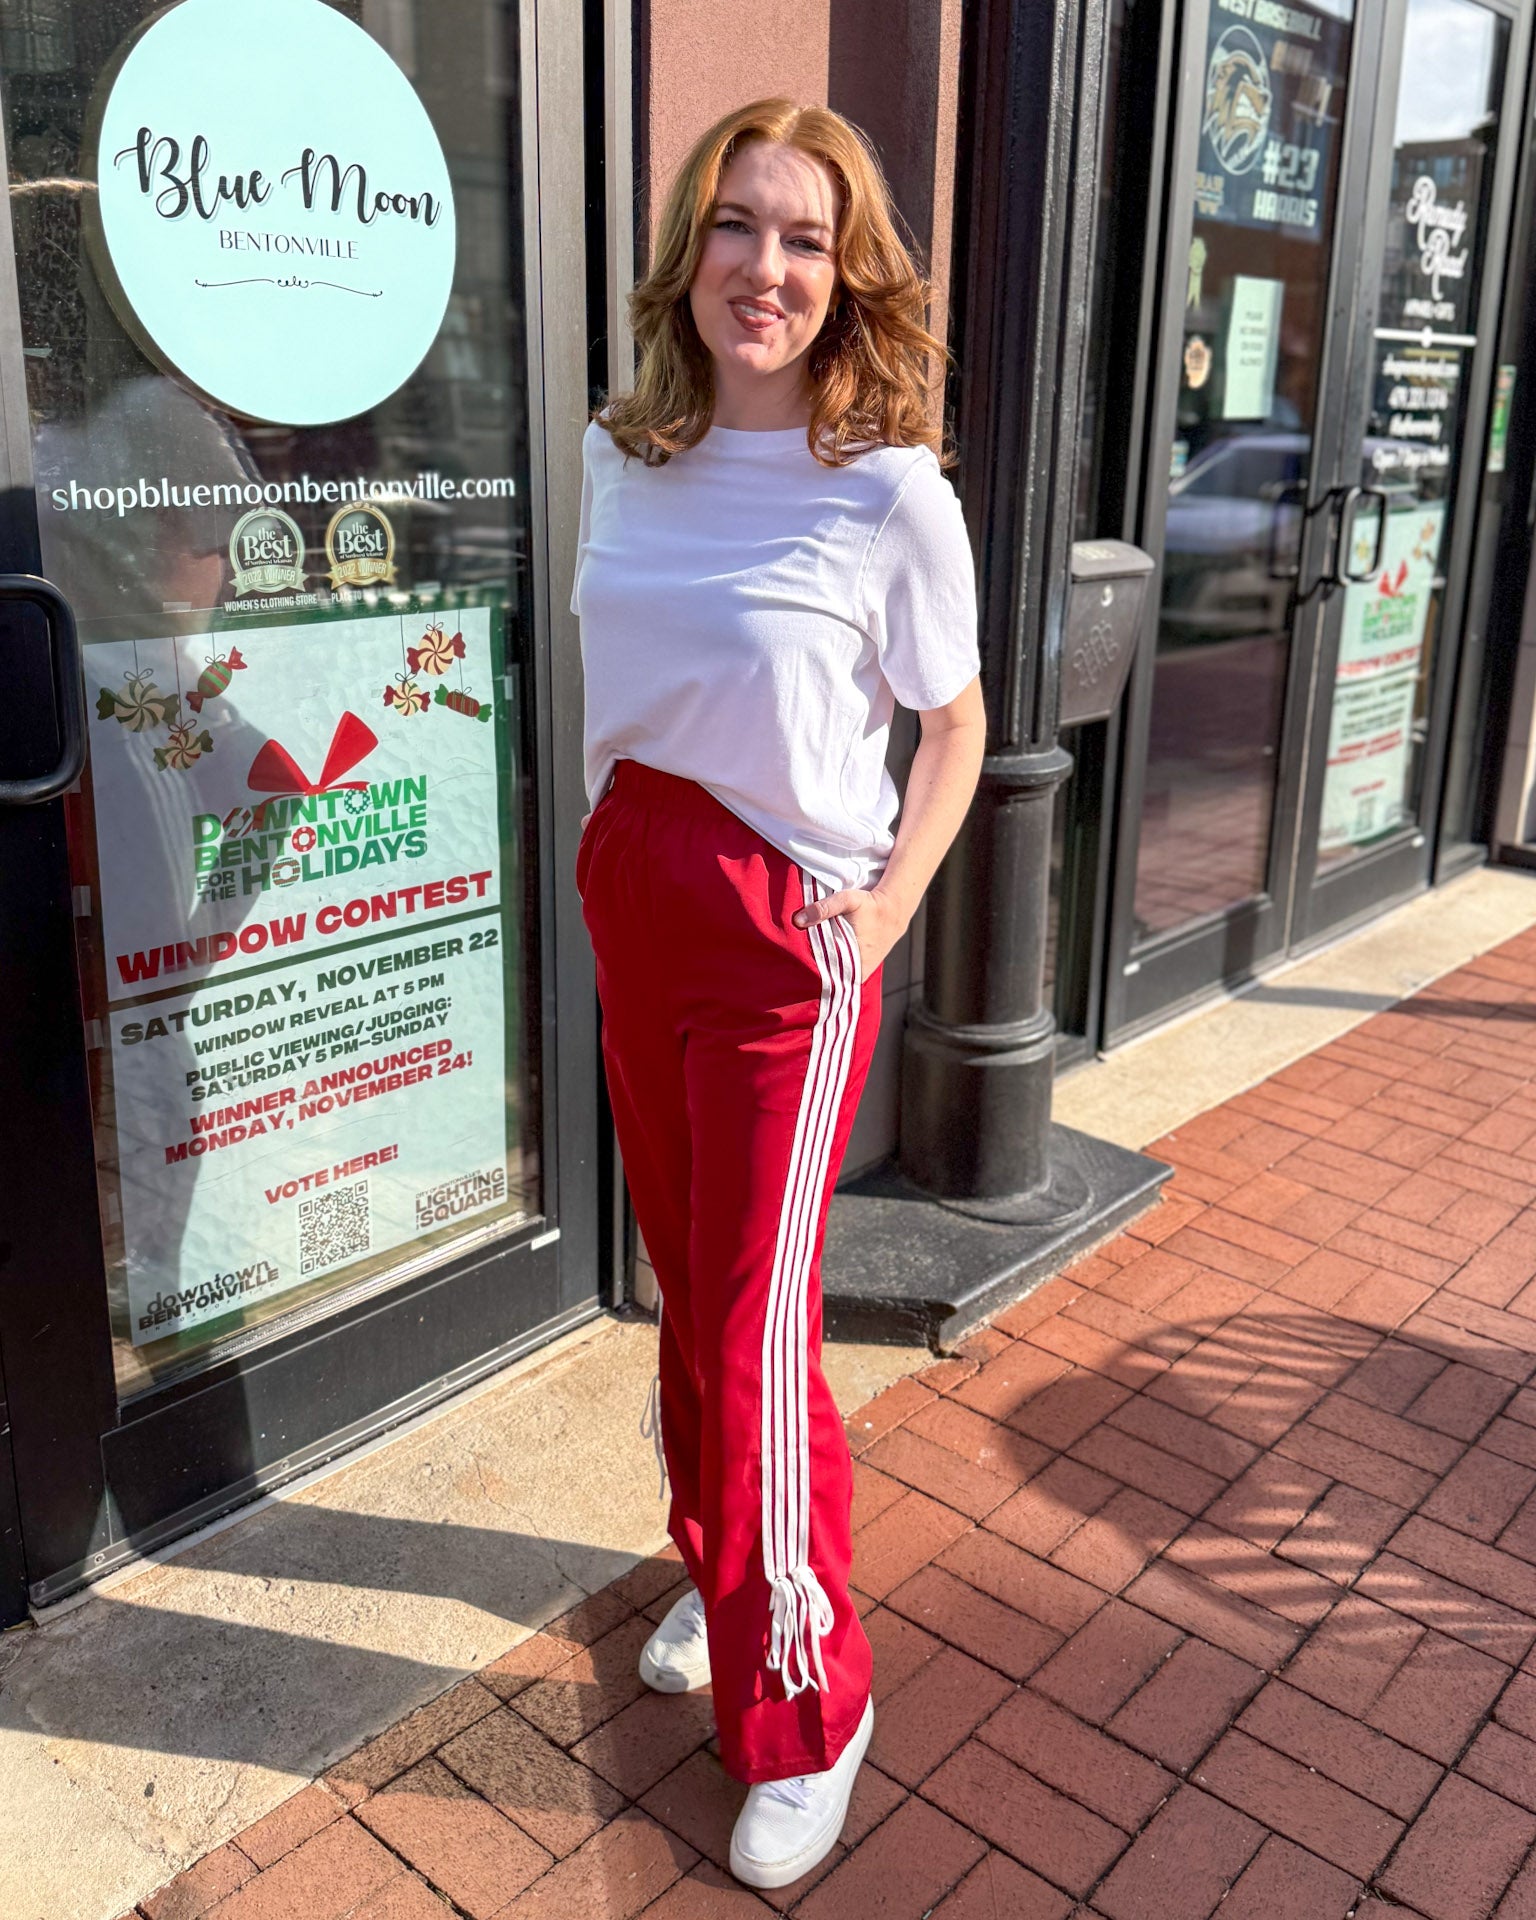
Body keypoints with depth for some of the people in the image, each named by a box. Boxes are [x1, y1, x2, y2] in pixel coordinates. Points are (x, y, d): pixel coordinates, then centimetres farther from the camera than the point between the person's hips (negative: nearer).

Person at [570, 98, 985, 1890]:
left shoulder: (892, 494, -12)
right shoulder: (619, 456, 4)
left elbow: (955, 723, -2)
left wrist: (892, 901, -11)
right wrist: (610, 834, 9)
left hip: (787, 933, -6)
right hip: (630, 898, 6)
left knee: (756, 1320, -2)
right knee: (682, 1277, 18)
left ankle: (803, 1704, 19)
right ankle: (719, 1567, 41)